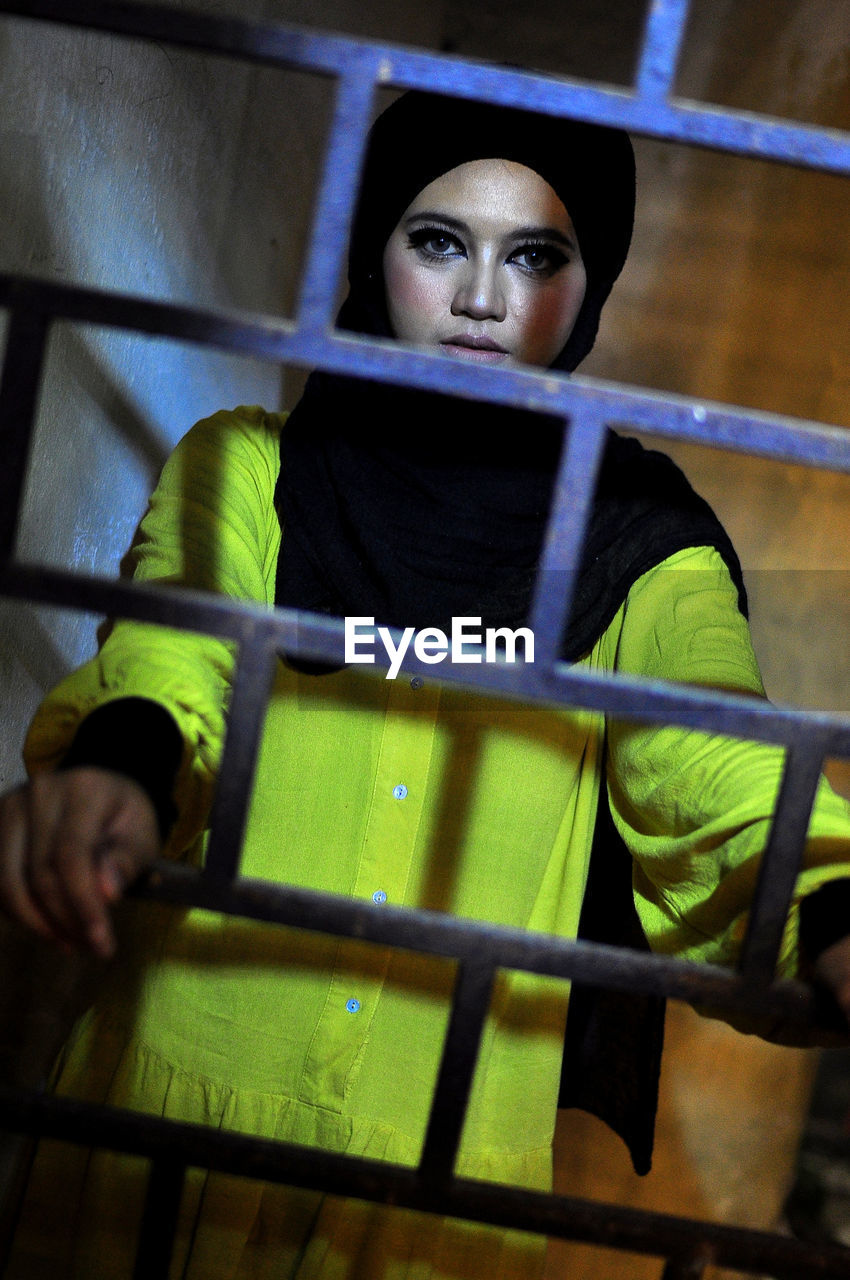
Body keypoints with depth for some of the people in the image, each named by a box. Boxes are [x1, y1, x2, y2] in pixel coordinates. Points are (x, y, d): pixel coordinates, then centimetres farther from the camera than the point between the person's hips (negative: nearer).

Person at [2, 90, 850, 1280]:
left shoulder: (639, 542, 3)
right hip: (180, 1100, 0)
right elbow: (170, 648, -14)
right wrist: (117, 762, -37)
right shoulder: (245, 465, 4)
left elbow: (713, 756, -13)